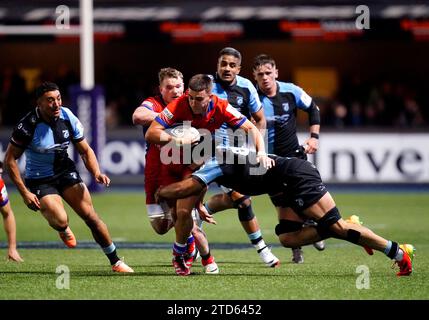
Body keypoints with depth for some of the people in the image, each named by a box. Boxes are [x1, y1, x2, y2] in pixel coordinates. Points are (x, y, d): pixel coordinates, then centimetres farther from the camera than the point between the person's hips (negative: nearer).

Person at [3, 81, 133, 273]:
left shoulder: (67, 117, -8)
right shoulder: (29, 125, -21)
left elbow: (85, 150, 5)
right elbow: (10, 159, -14)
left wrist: (96, 173, -14)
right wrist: (24, 192, -18)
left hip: (66, 171, 4)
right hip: (39, 181, -4)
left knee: (90, 216, -7)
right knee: (60, 221, -24)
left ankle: (116, 262, 6)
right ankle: (64, 230, 17)